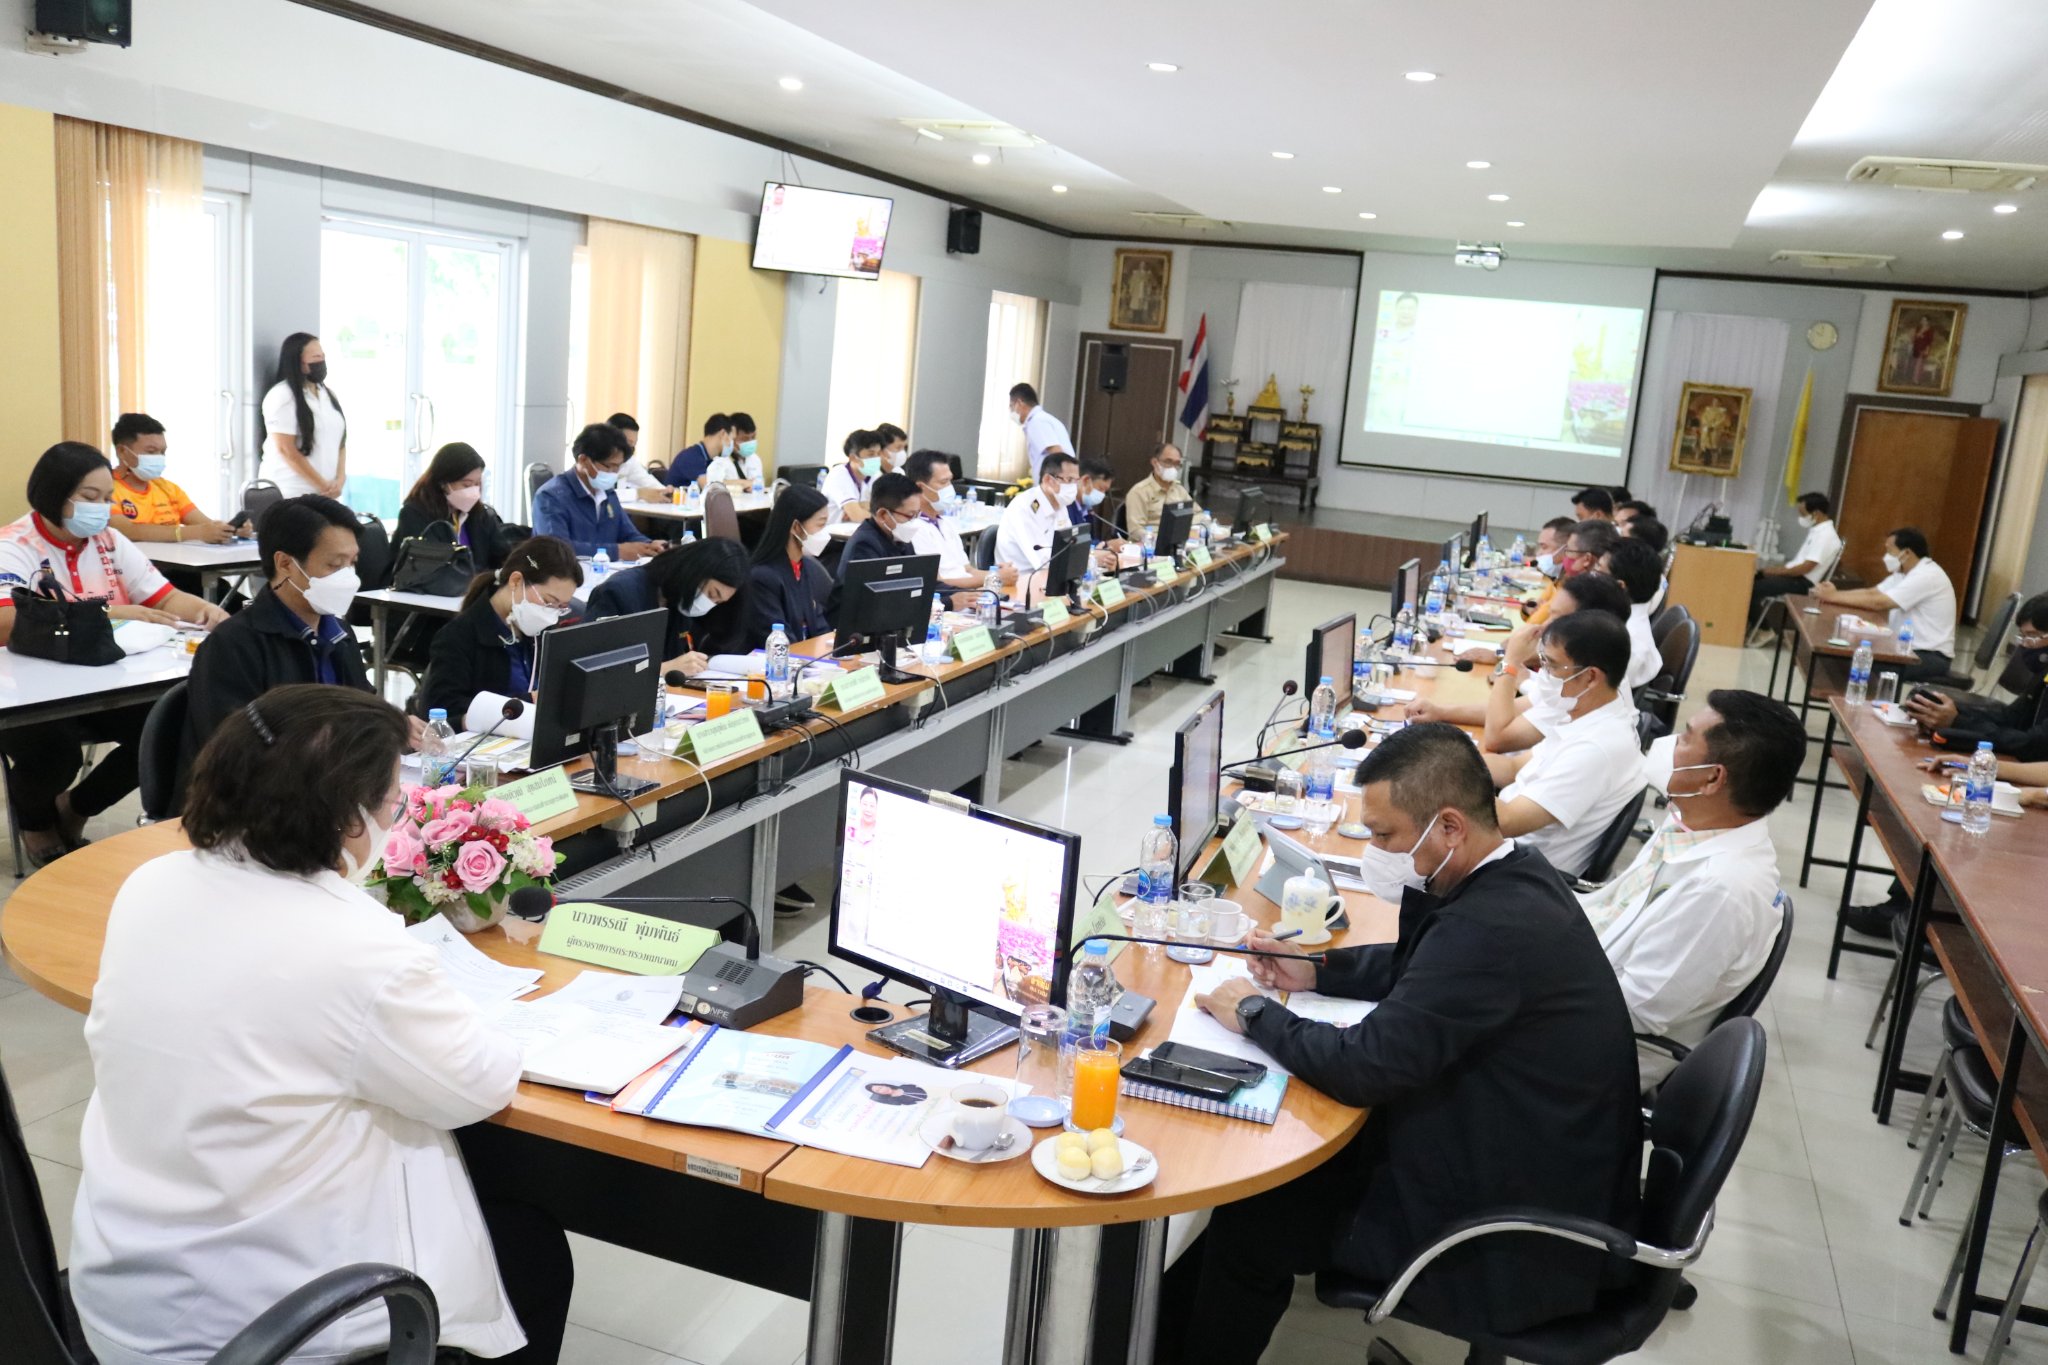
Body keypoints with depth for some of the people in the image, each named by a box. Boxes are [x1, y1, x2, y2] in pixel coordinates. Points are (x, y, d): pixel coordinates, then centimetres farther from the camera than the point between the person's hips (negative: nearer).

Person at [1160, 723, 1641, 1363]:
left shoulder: (1493, 924, -32)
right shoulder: (1512, 874, -1)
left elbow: (1364, 1067, -29)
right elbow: (1417, 964, 17)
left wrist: (1255, 1011, -13)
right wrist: (1316, 970, 4)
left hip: (1517, 1244, -9)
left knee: (1252, 1223, -1)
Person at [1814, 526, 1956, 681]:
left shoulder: (1926, 576, -21)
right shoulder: (1904, 572, 9)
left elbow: (1878, 603, -25)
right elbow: (1871, 593, 4)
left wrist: (1833, 596, -20)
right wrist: (1835, 593, -13)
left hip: (1933, 656, -9)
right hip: (1913, 648, 9)